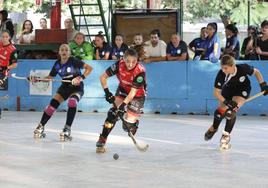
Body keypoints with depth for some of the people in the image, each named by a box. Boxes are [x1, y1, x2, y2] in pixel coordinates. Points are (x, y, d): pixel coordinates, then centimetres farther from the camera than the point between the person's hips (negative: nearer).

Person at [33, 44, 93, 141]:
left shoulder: (73, 61, -16)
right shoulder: (57, 64, -1)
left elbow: (89, 68, -19)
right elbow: (50, 77, 7)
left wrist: (81, 77, -32)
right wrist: (37, 80, -7)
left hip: (77, 87, -5)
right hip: (65, 87, 5)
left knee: (72, 102, -31)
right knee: (53, 103, -11)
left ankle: (67, 129, -23)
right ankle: (41, 126, 4)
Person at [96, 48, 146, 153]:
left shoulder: (140, 71, -32)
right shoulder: (119, 65, -23)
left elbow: (133, 92, -31)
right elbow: (103, 77, -11)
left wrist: (124, 104, -39)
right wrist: (107, 92, -19)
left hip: (137, 95, -3)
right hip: (122, 91, 3)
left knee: (129, 122, -11)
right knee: (113, 113, -19)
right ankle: (102, 141, -17)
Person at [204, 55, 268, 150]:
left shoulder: (243, 68, -35)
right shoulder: (221, 74, -33)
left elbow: (256, 72, -12)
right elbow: (216, 92, -25)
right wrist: (226, 102, -38)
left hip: (242, 90, -2)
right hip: (228, 89, 2)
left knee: (231, 111, -21)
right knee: (220, 111, 1)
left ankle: (226, 135, -8)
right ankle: (213, 128, 34)